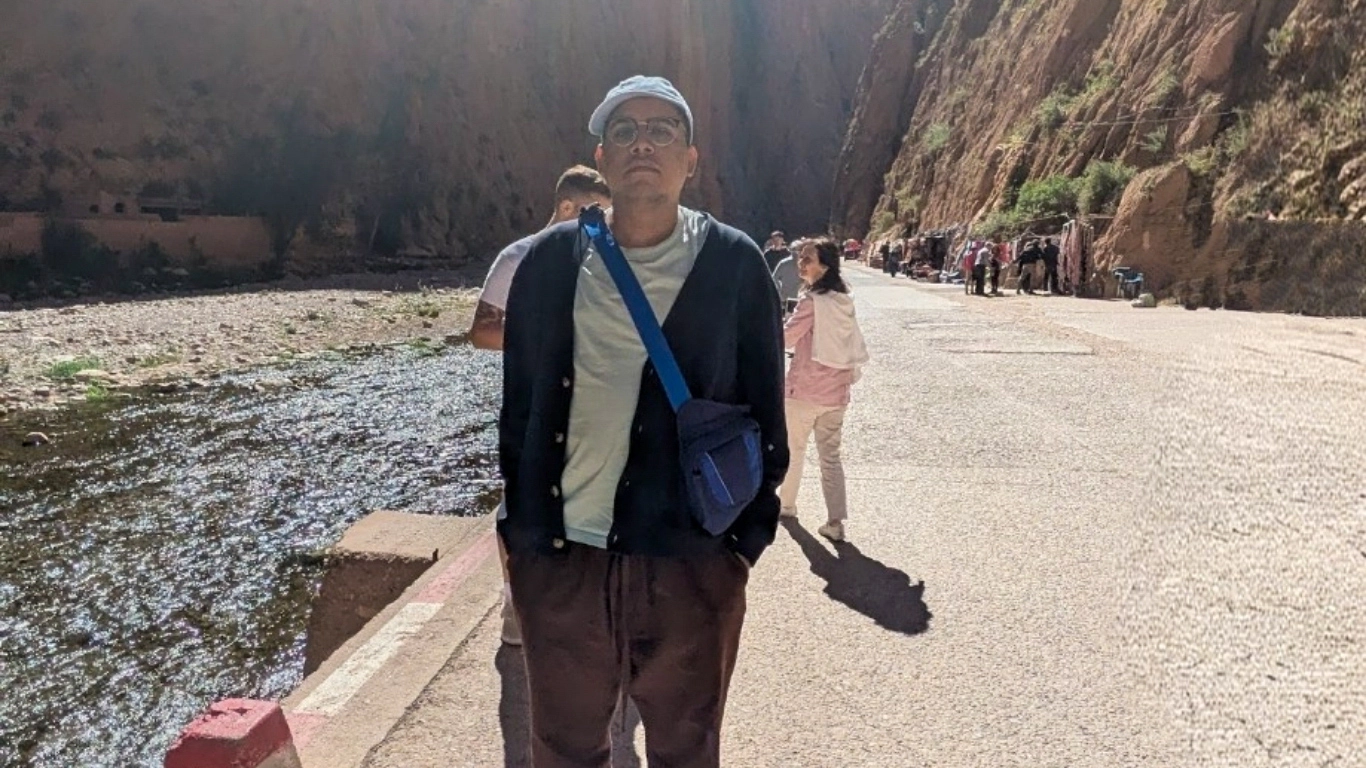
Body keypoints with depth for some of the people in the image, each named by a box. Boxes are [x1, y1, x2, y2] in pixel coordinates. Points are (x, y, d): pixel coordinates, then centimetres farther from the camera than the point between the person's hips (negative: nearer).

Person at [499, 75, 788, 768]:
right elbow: (519, 403, 6)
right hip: (562, 556, 2)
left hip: (694, 559, -1)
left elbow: (764, 412, 0)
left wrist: (749, 532, -2)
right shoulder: (551, 260, 1)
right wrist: (522, 528, 6)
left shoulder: (735, 265, -4)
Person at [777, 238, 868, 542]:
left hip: (805, 389, -6)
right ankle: (836, 521, 4)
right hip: (836, 392, 6)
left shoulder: (812, 301, -16)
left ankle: (786, 503, 31)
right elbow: (856, 346, 12)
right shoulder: (845, 300, 5)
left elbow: (784, 339, -15)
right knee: (831, 456, 9)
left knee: (793, 449, 15)